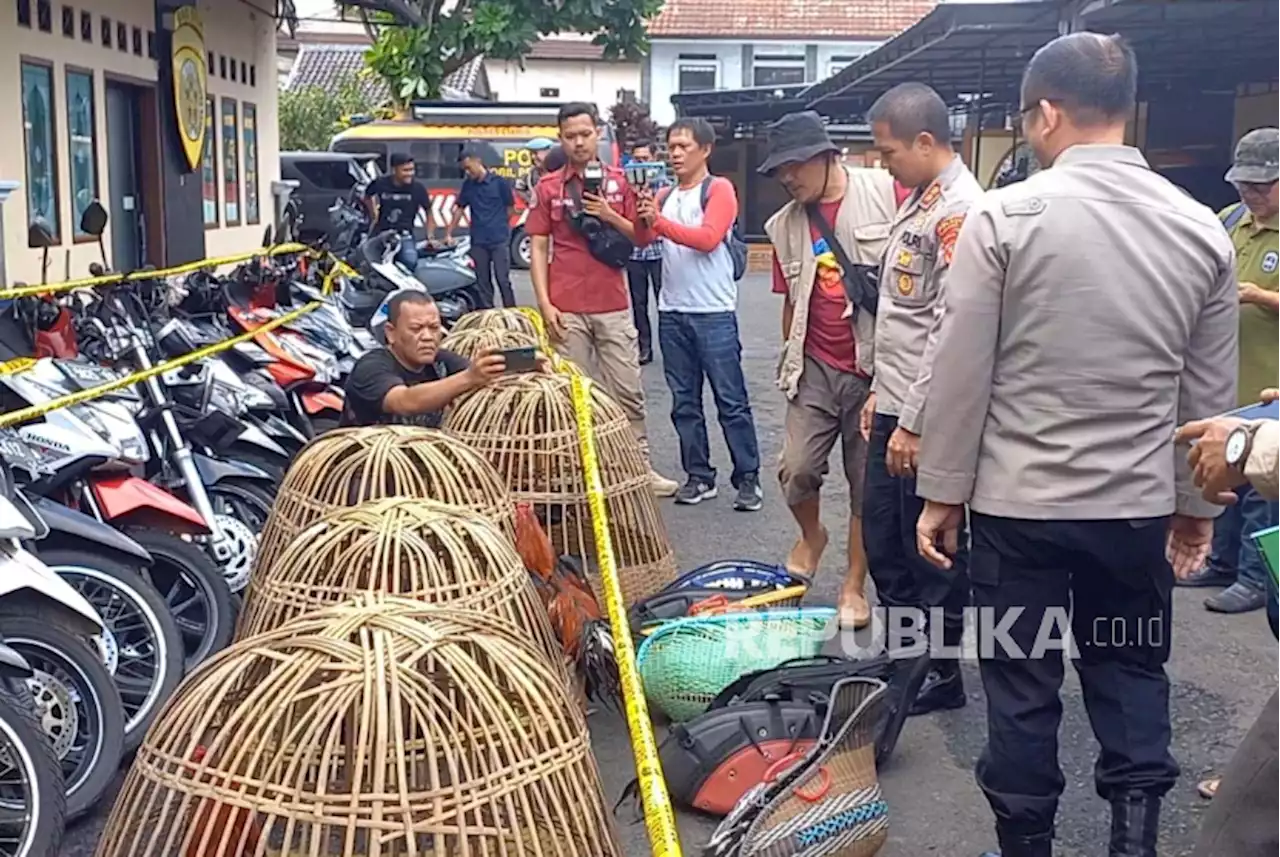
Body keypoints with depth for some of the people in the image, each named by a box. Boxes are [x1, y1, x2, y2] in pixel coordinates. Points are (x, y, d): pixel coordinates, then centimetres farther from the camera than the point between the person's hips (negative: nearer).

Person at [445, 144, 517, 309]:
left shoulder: (499, 182, -5)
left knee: (503, 280, -5)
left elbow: (511, 208, 2)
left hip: (499, 240, -4)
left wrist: (498, 226, 7)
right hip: (478, 242, 4)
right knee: (482, 283, 8)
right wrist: (449, 233, 11)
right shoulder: (468, 185, 8)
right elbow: (459, 209, 15)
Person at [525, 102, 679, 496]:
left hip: (614, 305, 1)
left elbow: (642, 237, 8)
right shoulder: (548, 187, 6)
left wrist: (609, 216, -10)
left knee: (628, 390, 3)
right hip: (567, 310, -1)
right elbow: (538, 248, 4)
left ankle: (640, 466, 11)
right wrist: (544, 304, -4)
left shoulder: (620, 181, 8)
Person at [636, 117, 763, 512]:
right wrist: (643, 219, -18)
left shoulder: (719, 189, -2)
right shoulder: (664, 196, 15)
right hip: (672, 312, 6)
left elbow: (708, 238, -16)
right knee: (684, 402, 9)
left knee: (731, 400, -2)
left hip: (714, 313, -5)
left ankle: (748, 478, 3)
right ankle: (699, 476, 17)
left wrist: (660, 222, -24)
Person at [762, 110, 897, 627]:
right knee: (796, 470, -6)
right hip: (817, 368, 3)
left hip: (878, 365, -3)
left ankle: (854, 586, 21)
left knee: (868, 484, 5)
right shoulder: (786, 224, 7)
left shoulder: (886, 193, -8)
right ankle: (812, 535, 27)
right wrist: (792, 360, 19)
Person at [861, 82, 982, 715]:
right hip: (894, 405, 10)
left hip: (925, 415, -10)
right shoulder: (919, 201, 13)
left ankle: (941, 673, 19)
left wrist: (914, 422, -22)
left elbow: (950, 330, -23)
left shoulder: (960, 211, -18)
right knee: (882, 537, 18)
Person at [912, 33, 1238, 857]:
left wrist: (943, 492, 0)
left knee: (1023, 684, 10)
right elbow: (1210, 392, 6)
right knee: (1132, 673, 18)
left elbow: (962, 372, -9)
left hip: (1018, 501, -3)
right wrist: (1198, 501, 16)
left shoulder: (1005, 215, -11)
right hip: (1139, 505, 3)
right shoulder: (1203, 228, 0)